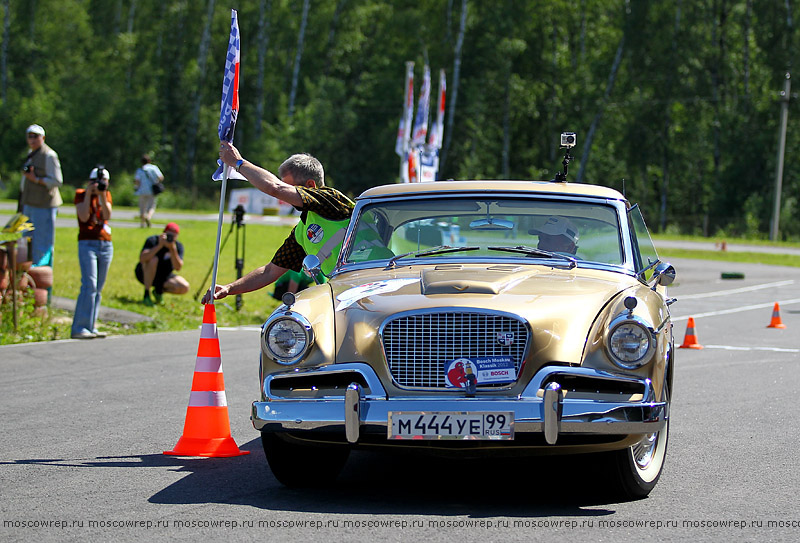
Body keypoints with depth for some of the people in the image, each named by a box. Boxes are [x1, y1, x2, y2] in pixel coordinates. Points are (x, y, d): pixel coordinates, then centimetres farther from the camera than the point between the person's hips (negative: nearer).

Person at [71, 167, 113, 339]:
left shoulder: (107, 195, 14)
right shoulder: (80, 194, 2)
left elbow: (107, 215, -1)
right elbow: (84, 217, -12)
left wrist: (102, 195, -11)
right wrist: (88, 194, -13)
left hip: (106, 245, 5)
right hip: (87, 244, -5)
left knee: (98, 289, 4)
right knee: (89, 285, -16)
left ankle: (91, 327, 7)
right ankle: (79, 328, -17)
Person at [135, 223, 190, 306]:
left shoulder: (178, 246, -9)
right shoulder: (152, 240, -19)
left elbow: (178, 268, -23)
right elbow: (142, 258, -37)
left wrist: (173, 249, -33)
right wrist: (159, 246, -42)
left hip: (164, 277, 4)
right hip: (145, 274, -4)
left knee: (184, 288, -20)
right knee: (153, 259, -36)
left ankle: (159, 290, 9)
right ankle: (146, 295, -27)